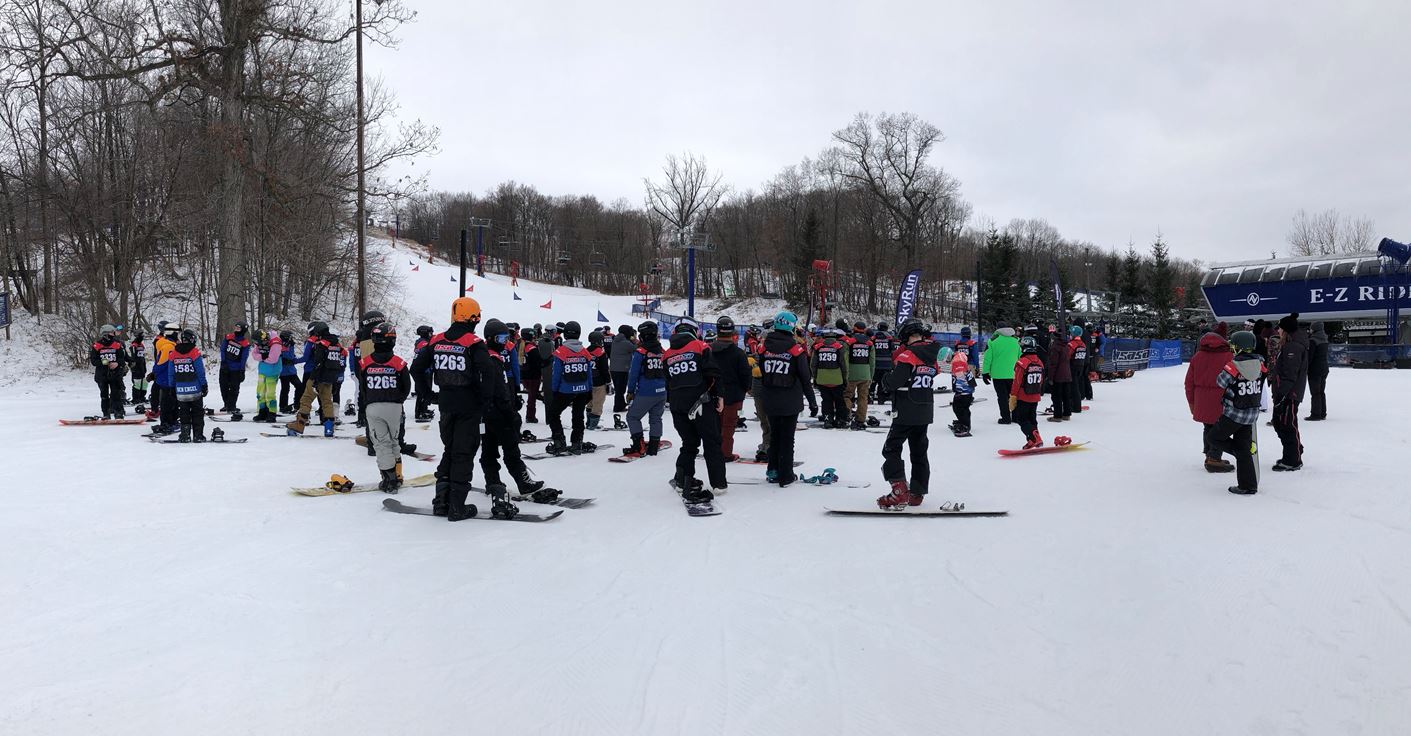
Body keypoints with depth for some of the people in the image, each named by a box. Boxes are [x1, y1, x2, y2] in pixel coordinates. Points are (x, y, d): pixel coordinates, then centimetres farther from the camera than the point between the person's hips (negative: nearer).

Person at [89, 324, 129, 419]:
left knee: (116, 394, -1)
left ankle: (118, 413, 3)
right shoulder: (96, 346, -4)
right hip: (101, 375, 0)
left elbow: (122, 358, 0)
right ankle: (106, 414, 12)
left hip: (115, 374, 0)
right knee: (104, 395, 6)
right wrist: (102, 362, -22)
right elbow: (93, 361, -4)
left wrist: (117, 363, -19)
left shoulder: (117, 345, -1)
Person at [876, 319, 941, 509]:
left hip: (906, 411, -8)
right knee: (919, 451, 15)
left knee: (892, 449, -1)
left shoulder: (908, 354, -16)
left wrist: (888, 379, 0)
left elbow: (893, 382, -22)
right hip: (926, 412, 8)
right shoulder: (933, 355, 7)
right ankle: (917, 493, 20)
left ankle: (900, 490, -13)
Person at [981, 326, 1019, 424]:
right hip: (1013, 374, 3)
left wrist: (985, 372, 1)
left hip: (998, 374, -3)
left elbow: (987, 358, -7)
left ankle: (1006, 418, 3)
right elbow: (1020, 358, 12)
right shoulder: (1016, 342, 4)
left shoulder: (993, 341, -8)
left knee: (1002, 397, 3)